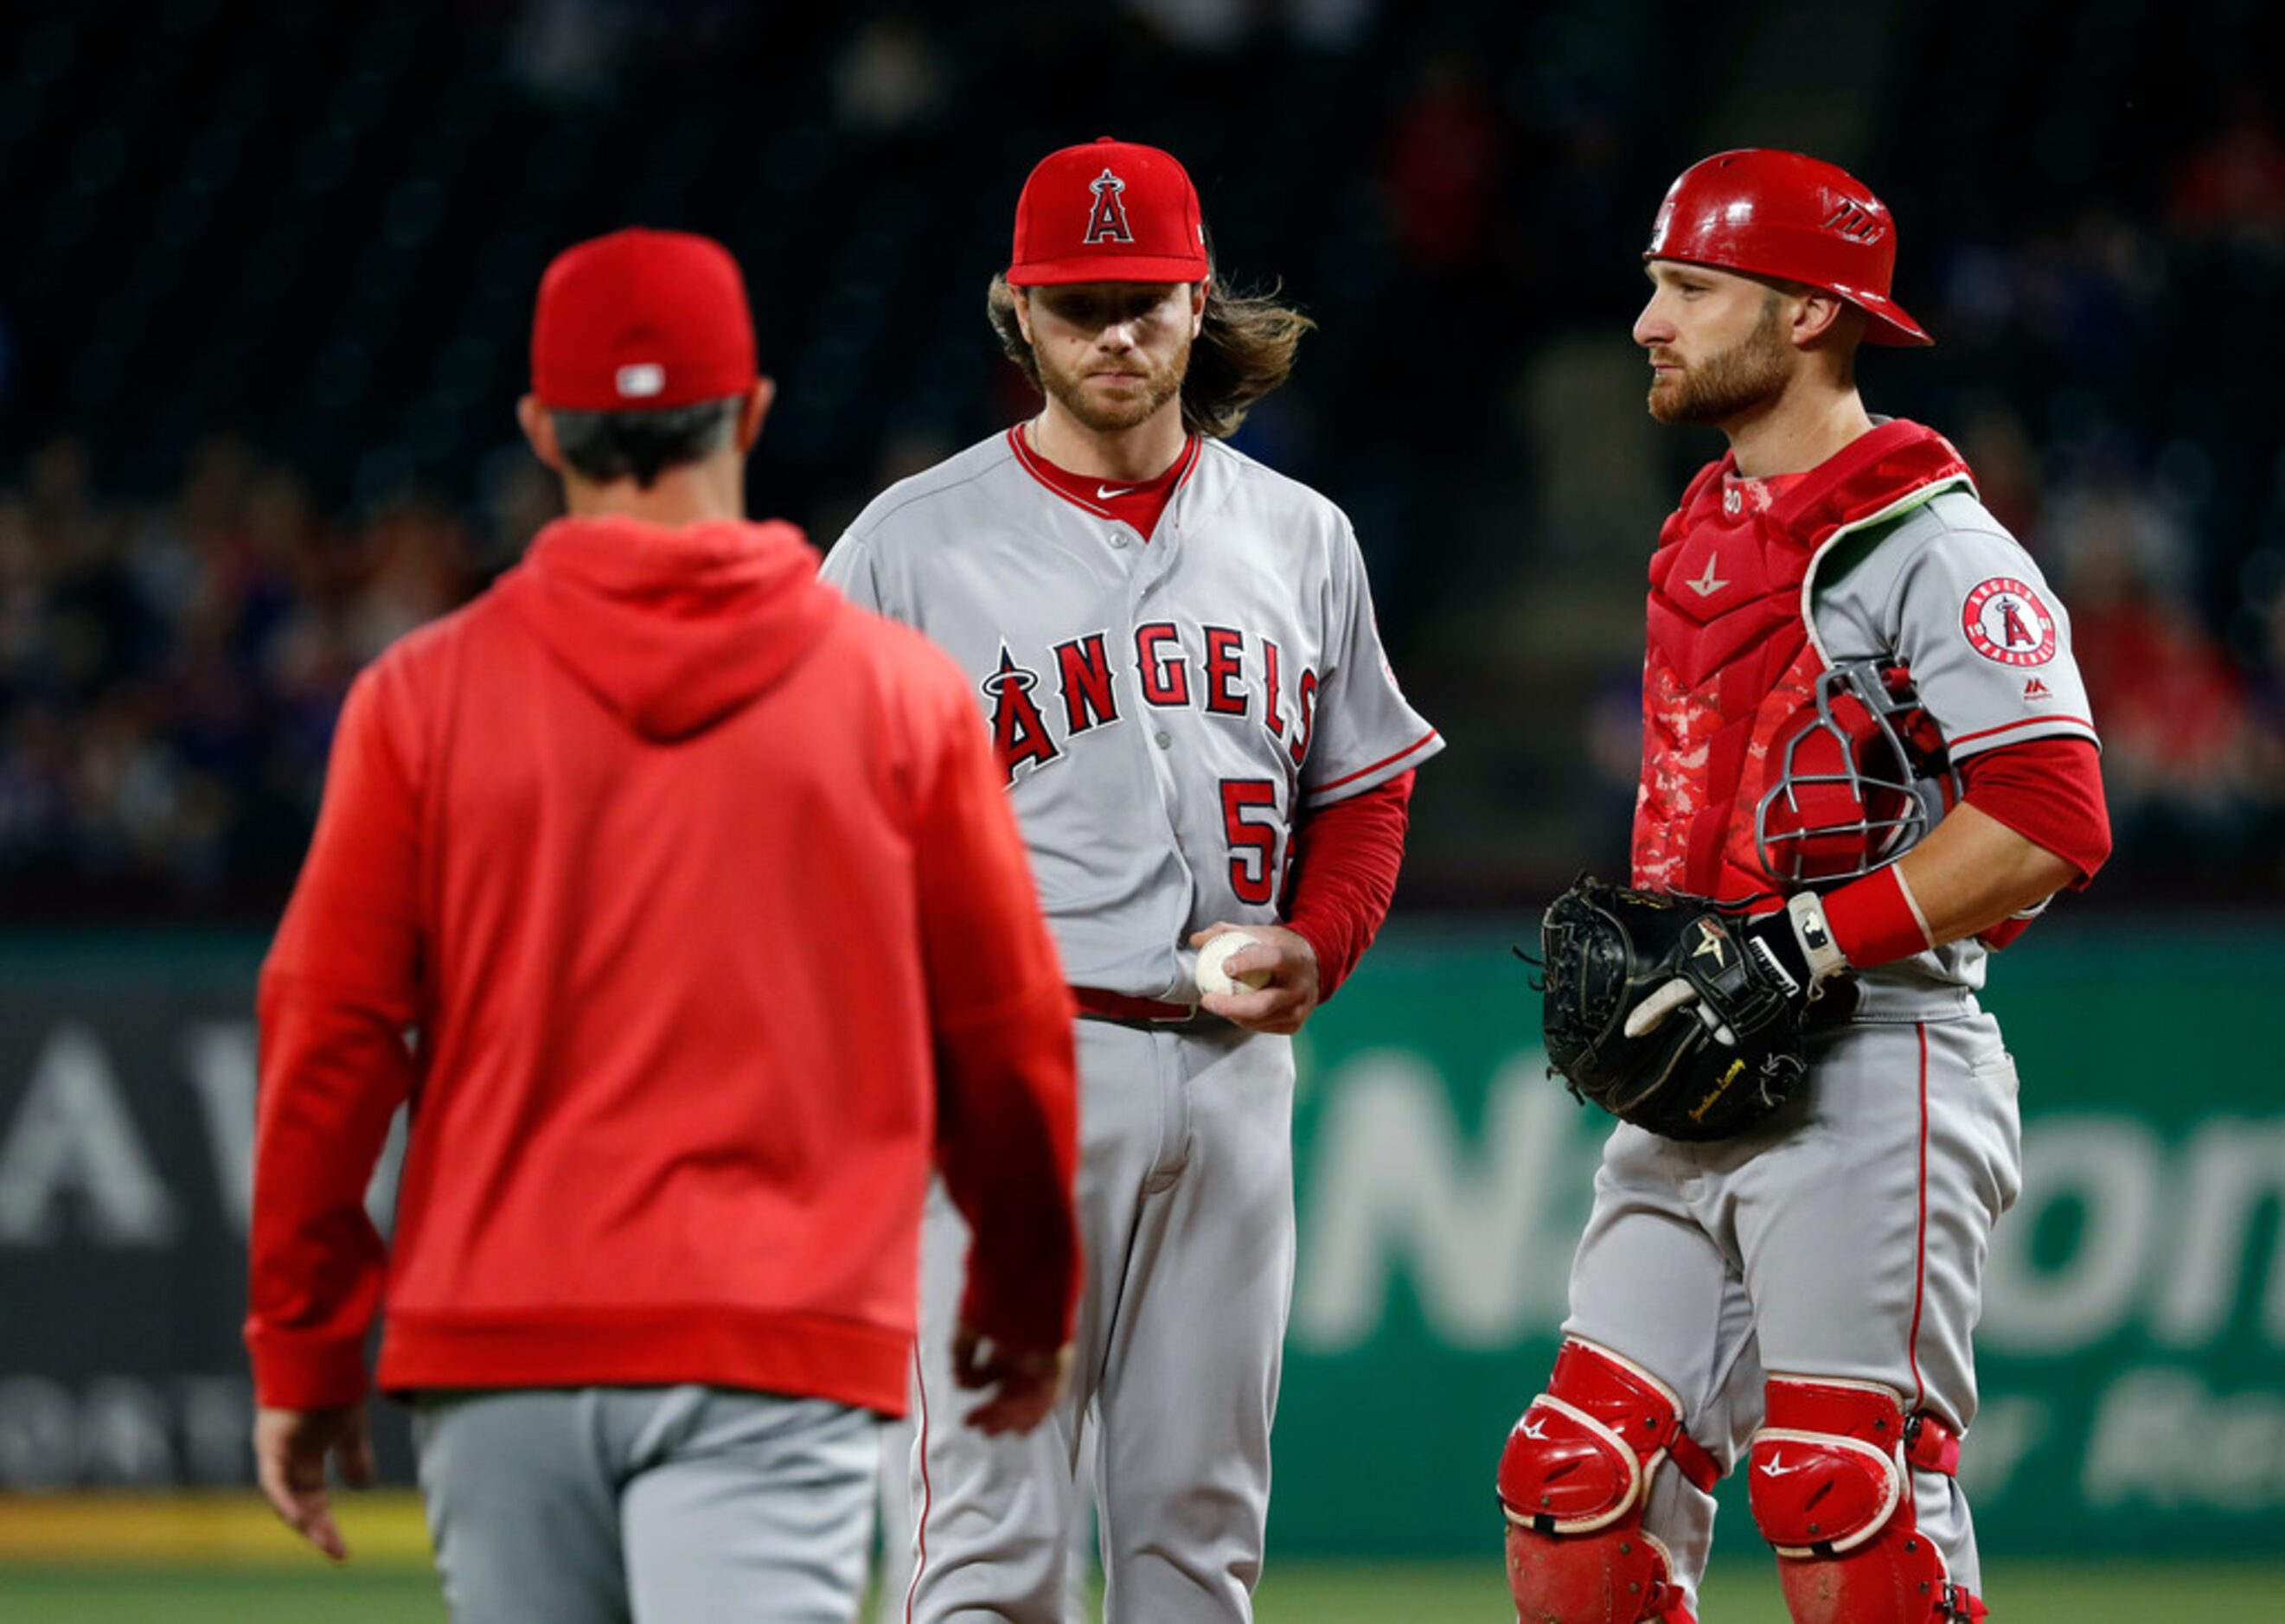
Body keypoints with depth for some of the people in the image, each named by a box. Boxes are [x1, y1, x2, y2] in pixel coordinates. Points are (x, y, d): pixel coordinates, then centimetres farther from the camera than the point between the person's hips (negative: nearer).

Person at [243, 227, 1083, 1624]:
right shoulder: (903, 692, 2)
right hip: (776, 1351, -2)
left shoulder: (425, 695, 2)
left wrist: (303, 1350, 10)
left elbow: (329, 1037, 1)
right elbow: (1009, 1036, 8)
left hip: (498, 1354, 2)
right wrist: (1030, 1299, 24)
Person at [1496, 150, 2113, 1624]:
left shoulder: (1929, 547, -9)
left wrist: (1806, 946, -20)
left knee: (1842, 1500, -13)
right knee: (1576, 1492, 3)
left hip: (1874, 1074, -9)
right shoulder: (1701, 539, 19)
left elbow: (2049, 823, -18)